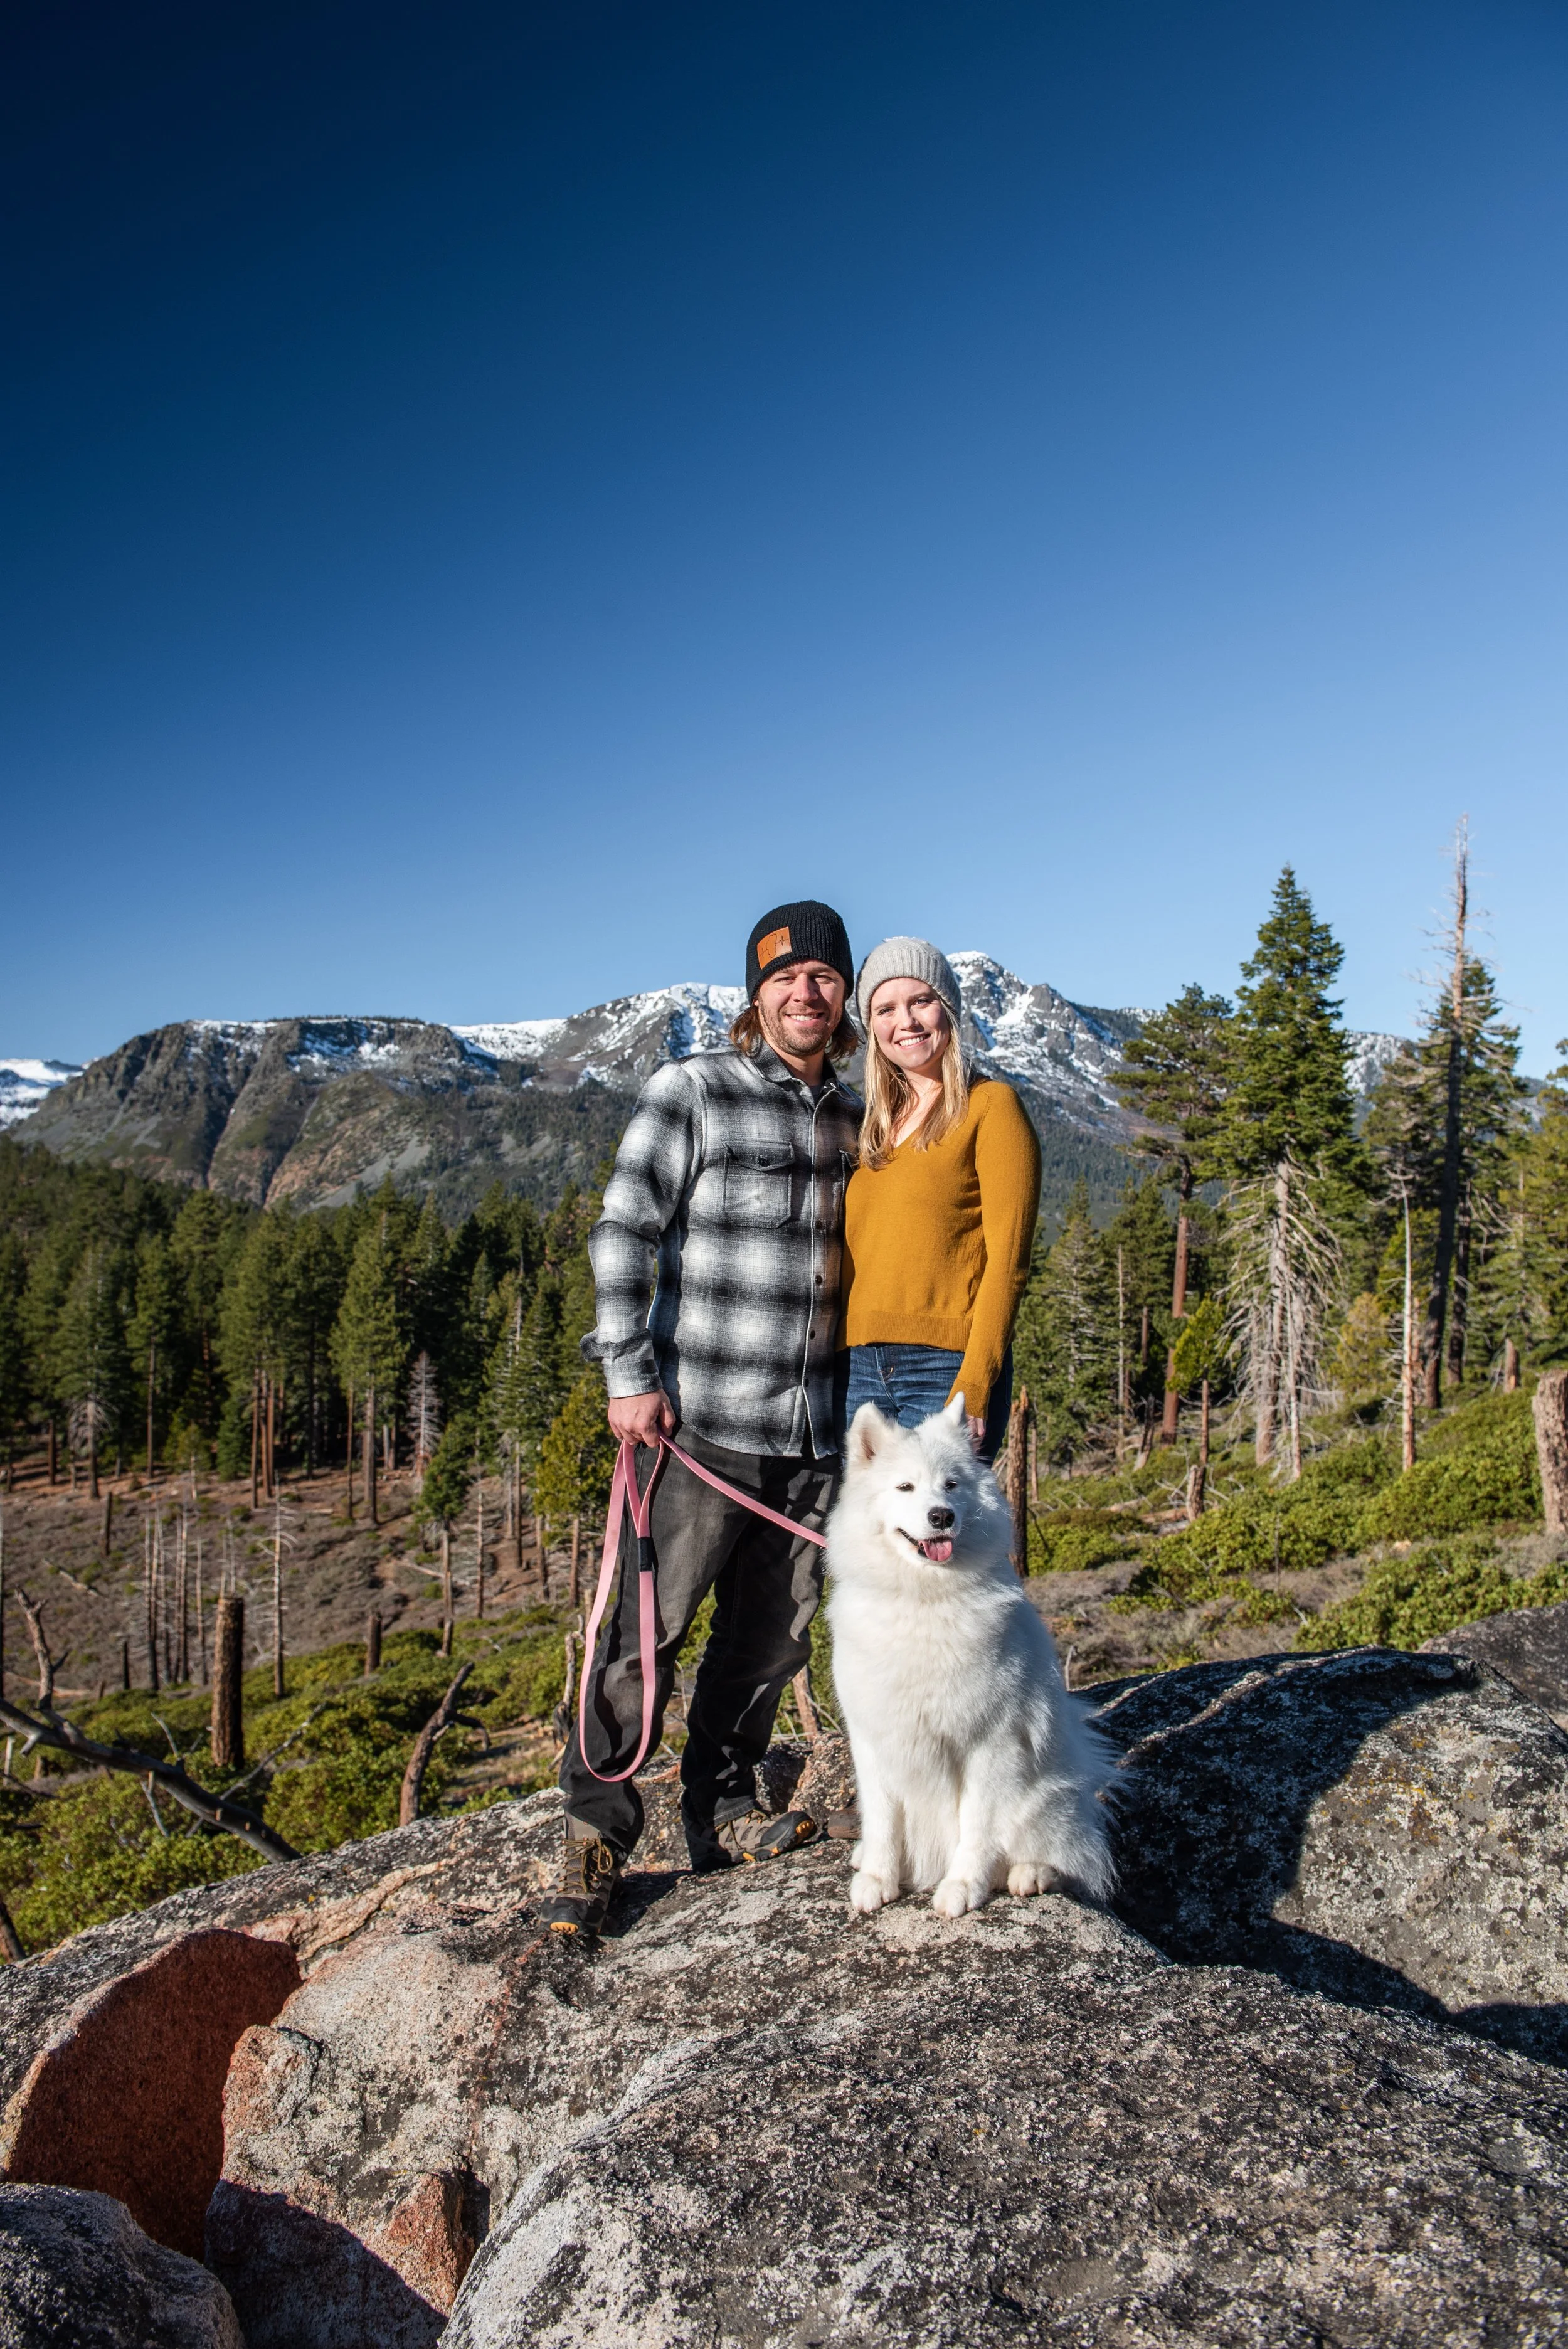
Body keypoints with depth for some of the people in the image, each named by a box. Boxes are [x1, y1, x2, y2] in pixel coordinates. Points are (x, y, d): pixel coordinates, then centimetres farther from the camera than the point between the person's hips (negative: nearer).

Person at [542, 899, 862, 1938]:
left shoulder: (854, 1117, 13)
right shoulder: (692, 1091, -3)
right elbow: (624, 1234, -6)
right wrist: (630, 1375, -12)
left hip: (816, 1431, 6)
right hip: (701, 1420, -5)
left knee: (774, 1638, 13)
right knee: (649, 1629, -3)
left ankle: (724, 1811, 29)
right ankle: (596, 1834, 12)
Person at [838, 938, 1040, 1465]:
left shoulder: (989, 1104, 1)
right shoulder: (870, 1125, 19)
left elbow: (1007, 1259, -6)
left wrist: (974, 1386, -14)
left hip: (947, 1365, -5)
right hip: (857, 1369, 5)